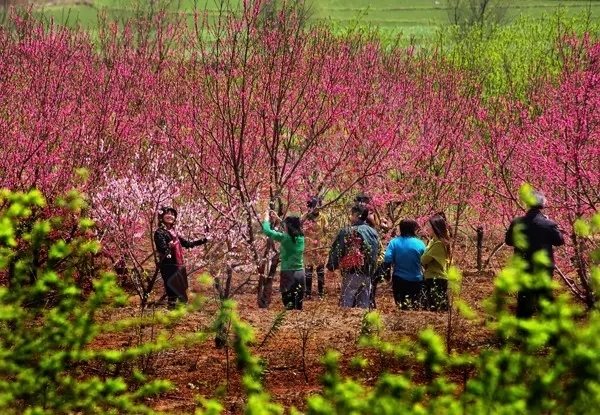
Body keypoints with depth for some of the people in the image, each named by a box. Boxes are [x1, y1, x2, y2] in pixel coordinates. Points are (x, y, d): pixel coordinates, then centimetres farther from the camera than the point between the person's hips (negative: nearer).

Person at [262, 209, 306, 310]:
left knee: (289, 306, -6)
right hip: (300, 273, 6)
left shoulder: (285, 238, -14)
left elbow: (266, 230, -9)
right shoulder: (300, 237, 6)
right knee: (298, 305, 11)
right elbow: (290, 230, 28)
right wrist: (277, 219, 33)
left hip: (288, 273, -6)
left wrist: (267, 219, 10)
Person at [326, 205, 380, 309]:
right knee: (364, 304, 11)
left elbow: (336, 251, -9)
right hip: (367, 274, 6)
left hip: (352, 273, -6)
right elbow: (377, 253, 18)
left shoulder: (347, 232, -12)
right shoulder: (373, 232, 8)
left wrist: (331, 266, 5)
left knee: (346, 304, -1)